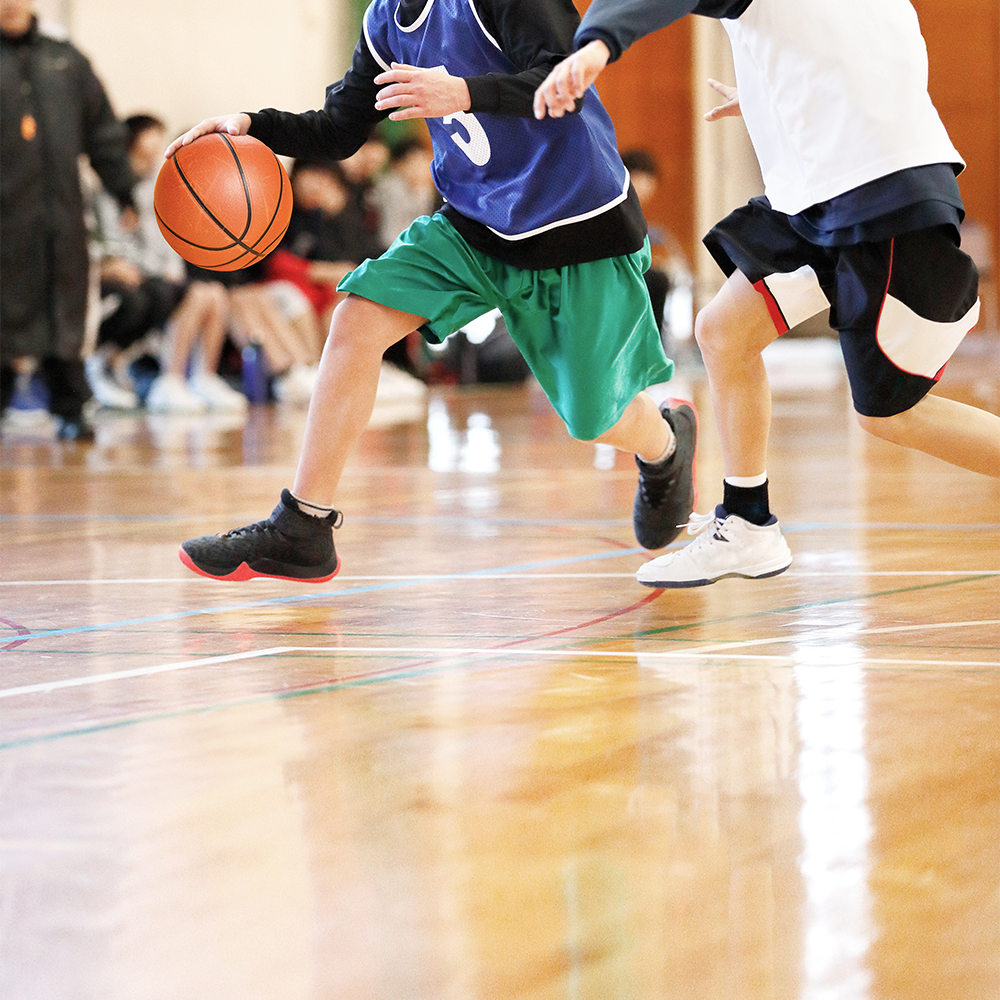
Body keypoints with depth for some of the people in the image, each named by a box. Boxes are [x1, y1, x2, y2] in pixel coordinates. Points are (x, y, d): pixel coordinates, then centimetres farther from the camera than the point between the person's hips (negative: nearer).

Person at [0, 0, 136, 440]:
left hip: (61, 212, 3)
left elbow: (102, 127, 17)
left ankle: (70, 411, 13)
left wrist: (123, 190, 16)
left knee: (66, 316, 5)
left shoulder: (62, 53, 12)